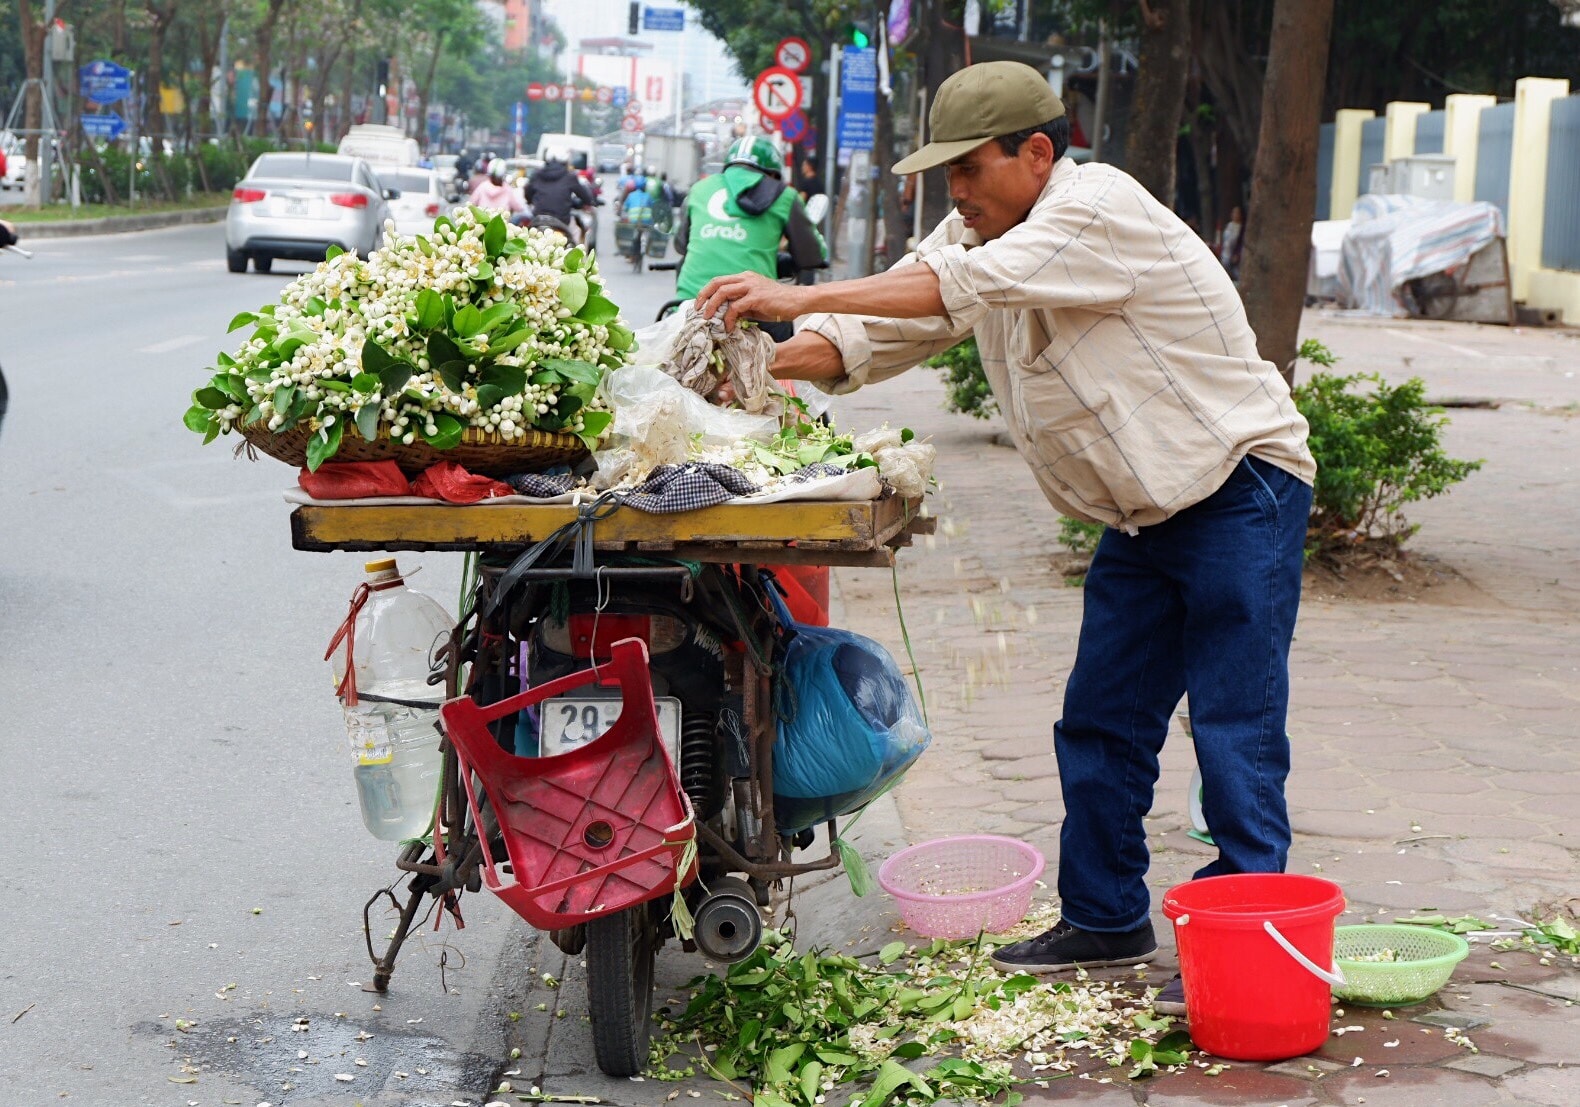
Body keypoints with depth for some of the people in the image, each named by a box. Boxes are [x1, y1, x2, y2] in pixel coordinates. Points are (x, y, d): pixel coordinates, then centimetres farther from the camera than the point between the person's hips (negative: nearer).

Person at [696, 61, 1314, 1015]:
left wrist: (800, 296, -34)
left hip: (1241, 490, -9)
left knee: (1235, 729, -9)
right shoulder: (976, 238, 6)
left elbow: (966, 288, -32)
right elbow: (877, 336, 1)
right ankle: (1106, 919, 21)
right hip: (1145, 517, 9)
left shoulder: (1101, 207, -20)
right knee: (1101, 724, 9)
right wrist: (762, 366, -17)